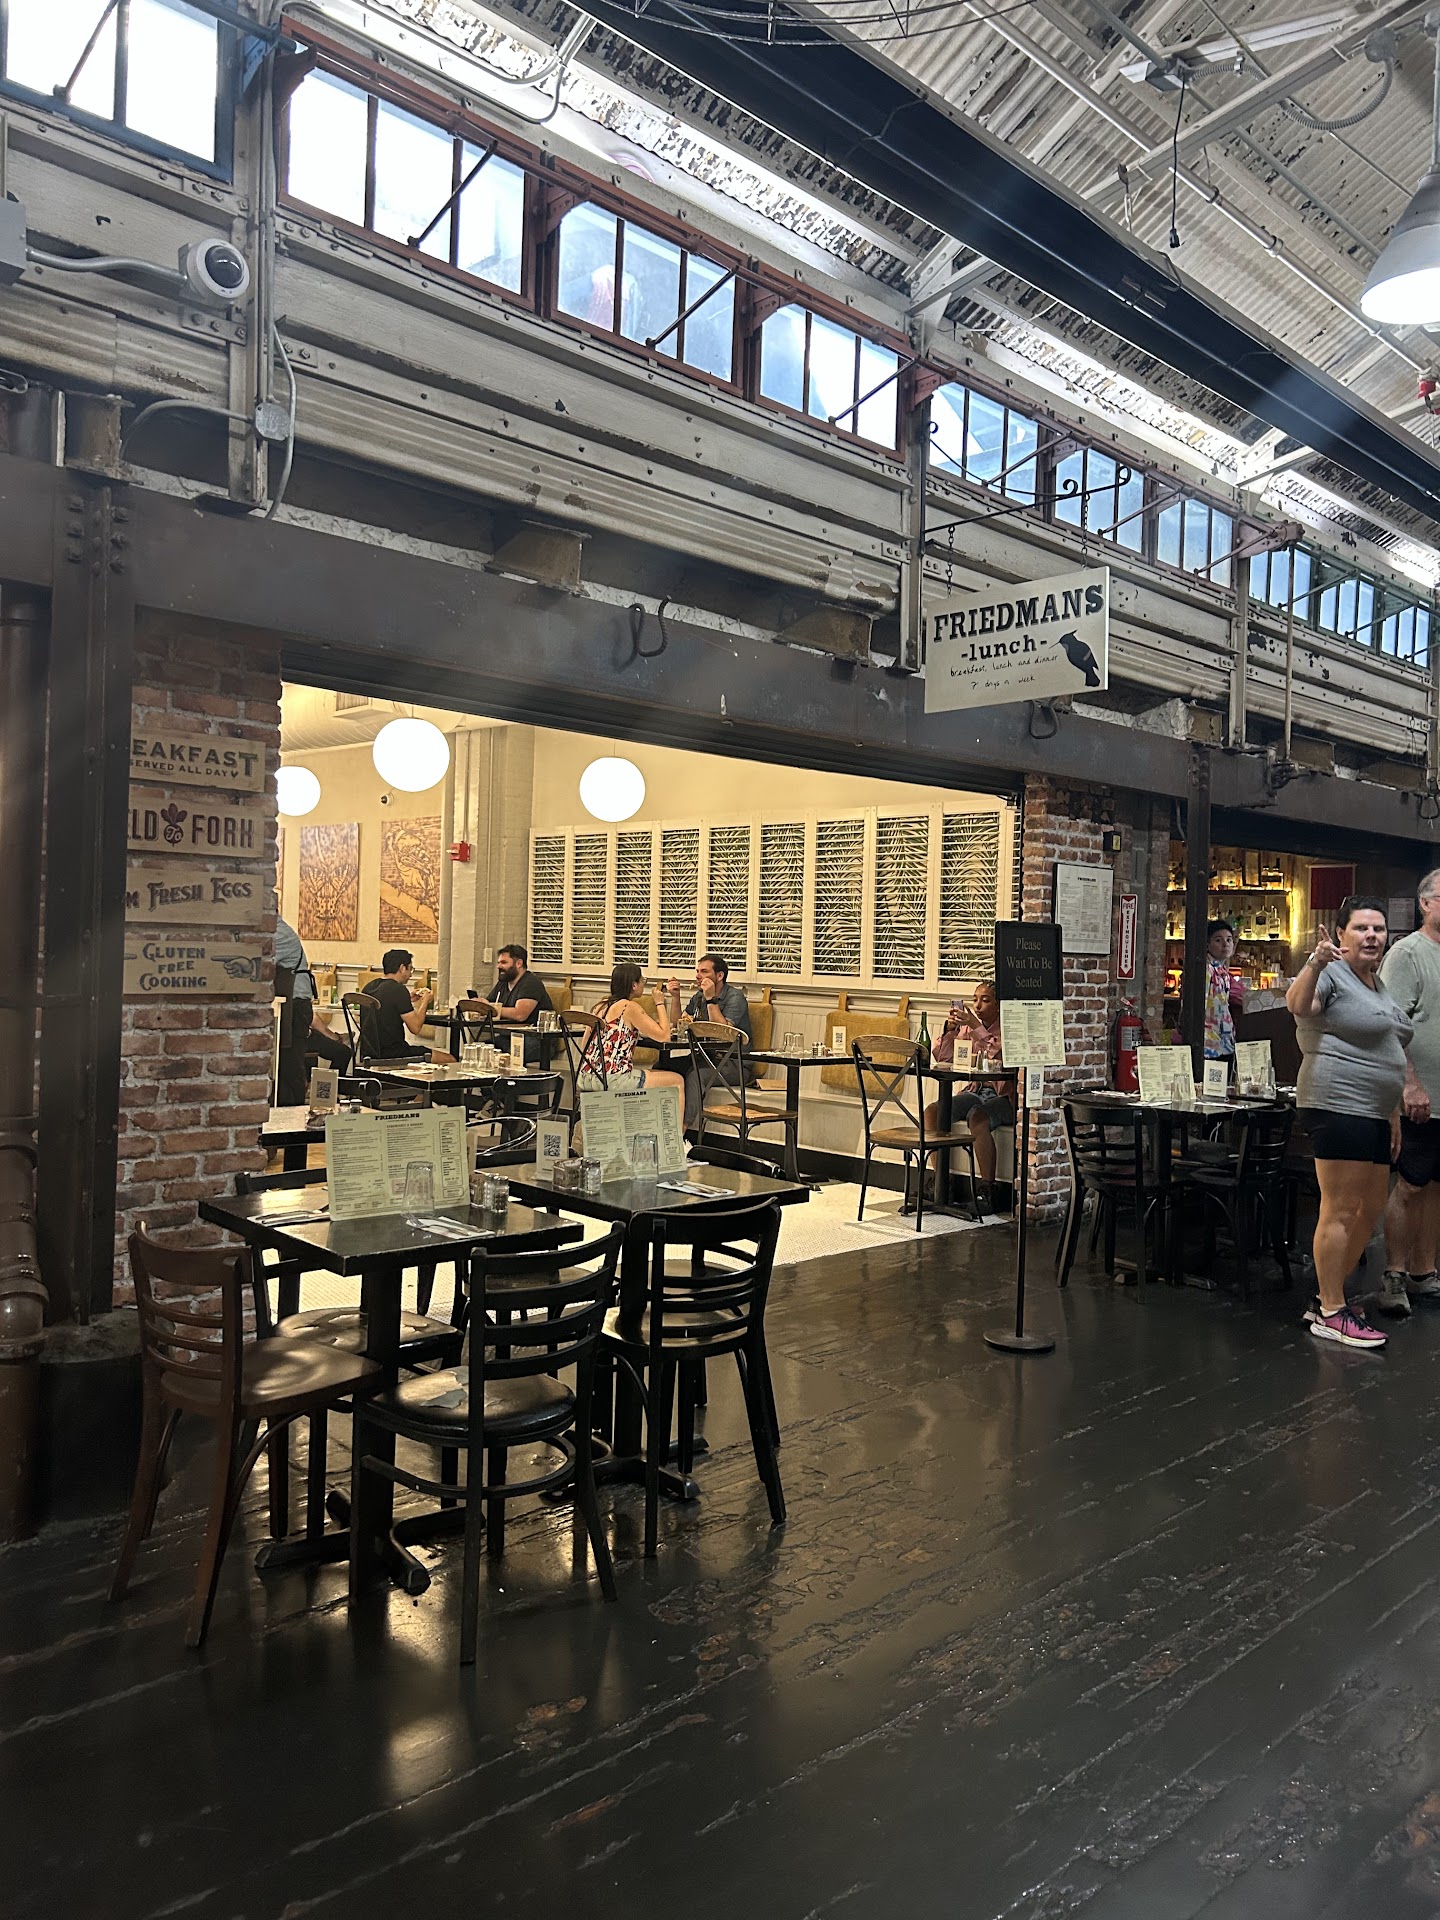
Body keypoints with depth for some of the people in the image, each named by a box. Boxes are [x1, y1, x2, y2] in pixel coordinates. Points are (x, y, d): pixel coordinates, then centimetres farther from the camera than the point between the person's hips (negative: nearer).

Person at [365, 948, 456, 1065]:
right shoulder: (398, 989, -17)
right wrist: (425, 1002, 1)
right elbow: (415, 1027, -14)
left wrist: (408, 1000, 21)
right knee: (450, 1059, -4)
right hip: (393, 1053, -10)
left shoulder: (370, 986, 8)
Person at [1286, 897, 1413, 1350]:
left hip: (1373, 1113, 10)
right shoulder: (1331, 973, -7)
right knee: (1340, 1210, -8)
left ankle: (1330, 1294, 22)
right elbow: (1297, 1005, -29)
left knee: (1371, 1209, 12)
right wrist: (1316, 963, -46)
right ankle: (1330, 1313, -2)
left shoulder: (1380, 985, 21)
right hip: (1338, 1106, -10)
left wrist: (1393, 1114, 24)